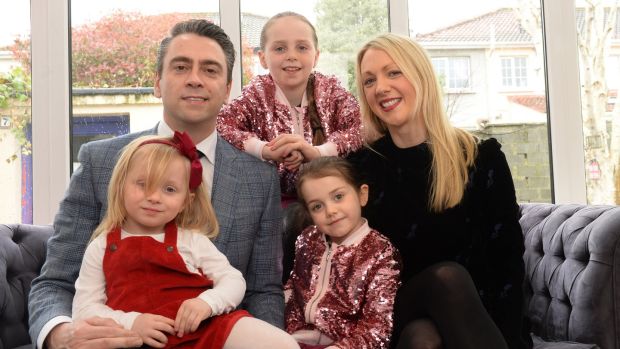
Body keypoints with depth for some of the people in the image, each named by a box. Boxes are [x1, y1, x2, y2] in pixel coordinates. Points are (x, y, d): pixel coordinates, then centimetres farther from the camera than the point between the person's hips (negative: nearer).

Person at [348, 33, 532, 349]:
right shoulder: (362, 165, 3)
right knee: (446, 276, -32)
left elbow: (507, 259, -4)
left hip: (478, 318, -1)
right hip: (397, 318, 1)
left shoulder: (482, 157, -1)